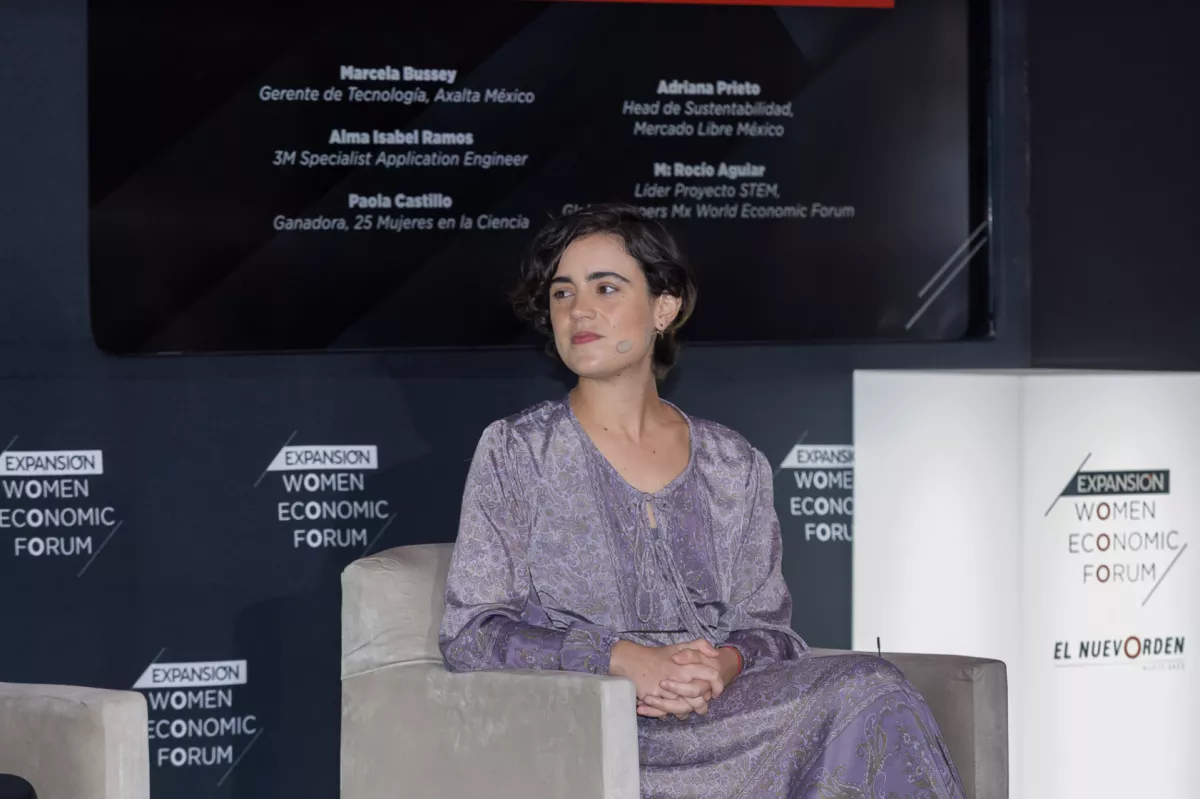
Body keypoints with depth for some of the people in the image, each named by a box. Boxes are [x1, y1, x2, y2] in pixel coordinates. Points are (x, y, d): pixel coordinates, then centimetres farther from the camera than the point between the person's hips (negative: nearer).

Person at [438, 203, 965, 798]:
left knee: (874, 693, -27)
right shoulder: (516, 452, 6)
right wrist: (623, 659, -16)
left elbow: (766, 626, 15)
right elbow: (471, 632, -1)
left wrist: (726, 663, -11)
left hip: (721, 705, 5)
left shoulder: (734, 466, 16)